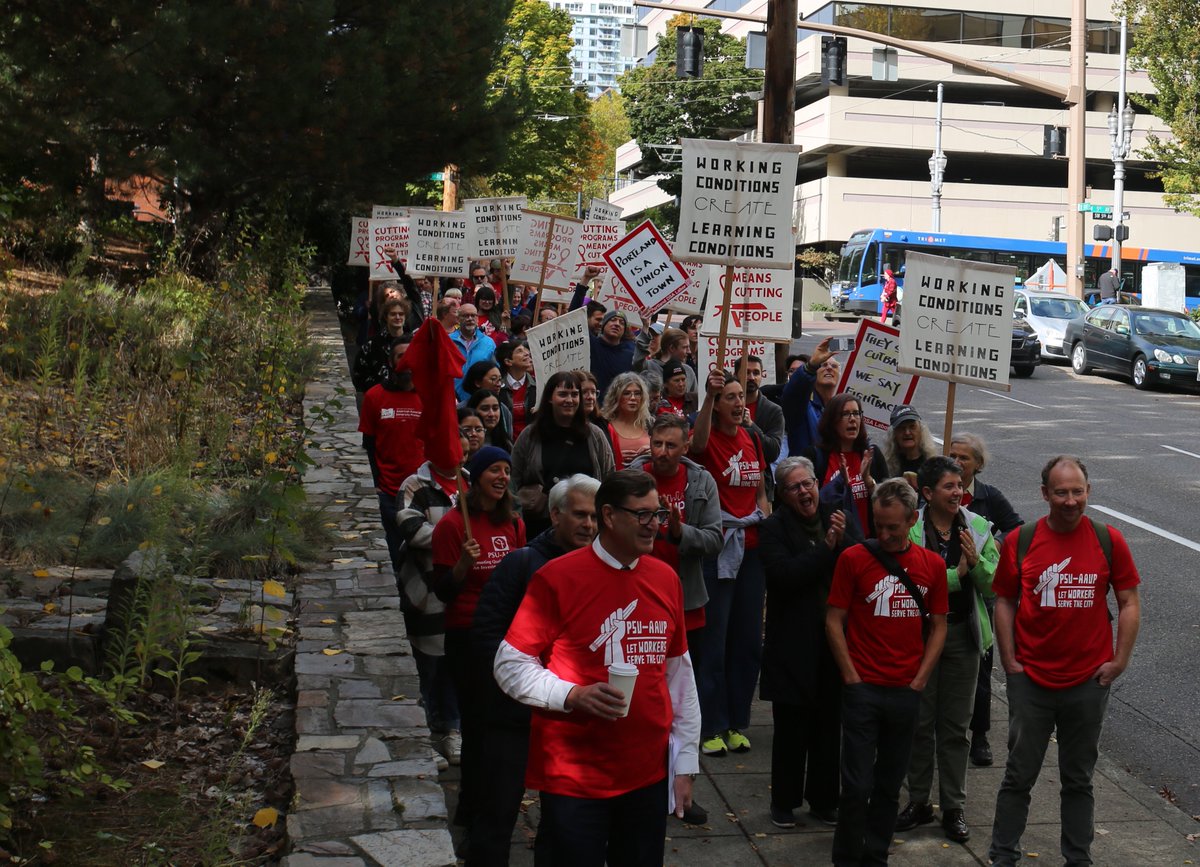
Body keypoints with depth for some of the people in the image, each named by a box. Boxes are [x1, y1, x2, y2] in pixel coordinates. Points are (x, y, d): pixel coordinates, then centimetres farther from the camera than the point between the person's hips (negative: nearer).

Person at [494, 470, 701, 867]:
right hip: (573, 778, -4)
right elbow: (511, 666, -8)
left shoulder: (665, 578, 6)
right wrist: (573, 695, -23)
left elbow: (679, 674, 11)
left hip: (649, 774, 5)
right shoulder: (556, 578, -10)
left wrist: (685, 761, 11)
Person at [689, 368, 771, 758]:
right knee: (714, 638, -1)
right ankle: (712, 728, 9)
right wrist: (708, 394, -45)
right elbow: (699, 442, -34)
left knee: (748, 638, 9)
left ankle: (737, 723, 20)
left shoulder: (752, 439, 10)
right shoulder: (709, 440, -7)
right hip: (717, 546, -6)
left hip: (751, 547, 6)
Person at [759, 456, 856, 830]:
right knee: (791, 728, 4)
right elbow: (783, 574, -20)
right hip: (794, 643, -4)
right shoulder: (775, 527, -5)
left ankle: (824, 800, 24)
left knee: (829, 725, 11)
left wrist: (842, 541, -11)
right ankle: (784, 802, 18)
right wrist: (826, 548, -17)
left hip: (833, 640, 4)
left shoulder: (834, 520, 8)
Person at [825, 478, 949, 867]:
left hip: (906, 691, 3)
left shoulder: (932, 565, 4)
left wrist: (919, 680, 2)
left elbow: (938, 626, 10)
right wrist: (852, 678, -6)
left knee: (889, 784, 12)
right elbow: (834, 621, -2)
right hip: (863, 689, -3)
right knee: (857, 784, -1)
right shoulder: (854, 558, -4)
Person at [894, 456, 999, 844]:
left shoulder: (978, 528, 1)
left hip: (963, 633, 2)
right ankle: (918, 801, 23)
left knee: (956, 726, 10)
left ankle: (954, 808, 20)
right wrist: (957, 573, -21)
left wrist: (977, 561, -17)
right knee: (919, 722, 9)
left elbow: (995, 588, 0)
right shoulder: (909, 529, -10)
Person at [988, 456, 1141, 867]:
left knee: (1078, 779, 14)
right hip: (1031, 679, 0)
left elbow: (1129, 604, 2)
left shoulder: (1109, 540, -3)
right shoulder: (1020, 541, -3)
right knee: (1019, 775, 7)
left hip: (1089, 680, 0)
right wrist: (1010, 662, -3)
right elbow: (1005, 602, 2)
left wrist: (1119, 661, -4)